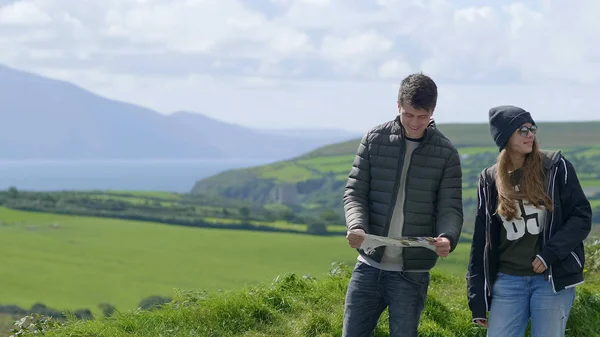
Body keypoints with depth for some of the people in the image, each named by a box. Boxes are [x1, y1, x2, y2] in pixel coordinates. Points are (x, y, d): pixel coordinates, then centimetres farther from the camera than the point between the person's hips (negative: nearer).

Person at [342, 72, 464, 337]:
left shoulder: (445, 153, -2)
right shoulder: (375, 140, 1)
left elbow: (450, 208, -4)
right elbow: (355, 192, 1)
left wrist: (447, 238, -27)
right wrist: (356, 226, -20)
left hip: (412, 274, -2)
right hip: (369, 265, 2)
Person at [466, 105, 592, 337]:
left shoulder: (555, 167, -1)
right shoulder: (490, 180, 6)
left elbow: (582, 216, -2)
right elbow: (481, 241, 8)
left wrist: (550, 253, -16)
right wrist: (477, 299, 5)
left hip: (554, 278, -2)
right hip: (507, 280, 2)